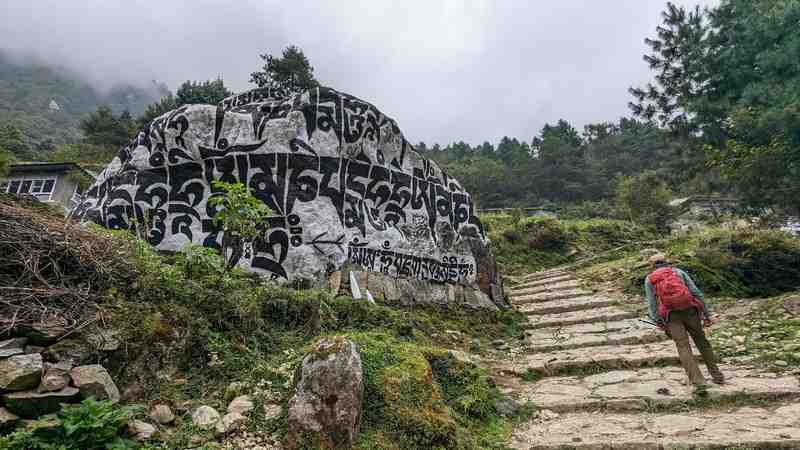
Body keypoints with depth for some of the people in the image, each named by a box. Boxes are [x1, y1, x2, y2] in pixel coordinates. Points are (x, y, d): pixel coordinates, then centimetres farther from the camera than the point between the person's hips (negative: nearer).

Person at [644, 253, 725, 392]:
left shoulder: (649, 279, 12)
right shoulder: (679, 271, 15)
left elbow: (652, 304, 6)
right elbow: (697, 293, 9)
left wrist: (660, 324, 9)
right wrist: (707, 314, 11)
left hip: (671, 316, -2)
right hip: (689, 310, 2)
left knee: (684, 348, -3)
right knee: (702, 342, 18)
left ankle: (699, 383, -12)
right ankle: (717, 375, 28)